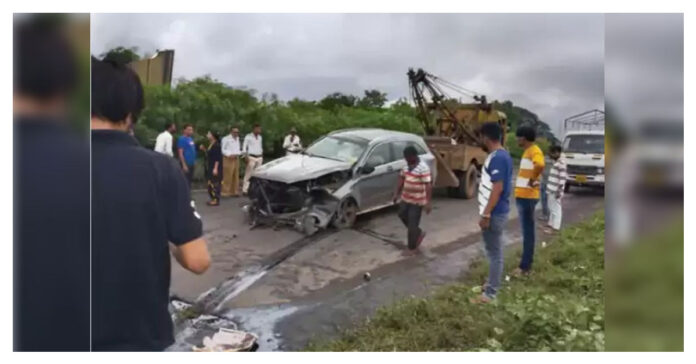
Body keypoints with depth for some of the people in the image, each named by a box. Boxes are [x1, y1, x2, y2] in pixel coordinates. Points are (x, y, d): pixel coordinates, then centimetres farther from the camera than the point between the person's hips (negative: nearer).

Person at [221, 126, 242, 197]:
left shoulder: (237, 139, 17)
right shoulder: (226, 139, -6)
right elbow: (223, 149, -8)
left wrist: (238, 154, 1)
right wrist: (229, 155, -18)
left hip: (236, 159, 7)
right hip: (228, 159, -7)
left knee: (236, 176, 7)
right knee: (227, 176, -8)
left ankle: (234, 191, 15)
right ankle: (225, 192, -3)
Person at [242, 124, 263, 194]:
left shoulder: (260, 137, 15)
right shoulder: (248, 137, -2)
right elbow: (244, 147, -5)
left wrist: (262, 157, 15)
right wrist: (246, 156, -13)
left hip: (259, 157, 6)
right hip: (251, 157, -6)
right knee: (248, 174, -8)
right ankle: (245, 189, -6)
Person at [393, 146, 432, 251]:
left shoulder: (423, 168, -21)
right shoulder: (407, 165, 4)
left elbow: (428, 185, -24)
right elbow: (402, 179, 15)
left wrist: (428, 202, -29)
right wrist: (397, 193, 14)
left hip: (417, 201, -8)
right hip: (406, 198, 8)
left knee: (412, 224, -1)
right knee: (402, 215, 19)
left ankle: (412, 247, 14)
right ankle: (419, 233, 37)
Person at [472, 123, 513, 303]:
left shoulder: (497, 158, -21)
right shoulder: (503, 155, 11)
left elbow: (497, 188, -24)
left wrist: (486, 214, -22)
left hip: (494, 213, -10)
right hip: (496, 211, 10)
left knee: (494, 252, -2)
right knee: (493, 251, 19)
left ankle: (490, 293, 7)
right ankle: (492, 283, 32)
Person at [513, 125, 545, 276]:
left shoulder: (534, 151, -15)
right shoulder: (527, 151, 16)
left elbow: (540, 165, -36)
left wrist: (532, 180, -23)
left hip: (527, 197, -10)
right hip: (522, 196, 10)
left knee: (527, 231, -5)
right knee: (527, 230, 14)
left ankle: (525, 266, -1)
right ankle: (526, 263, 22)